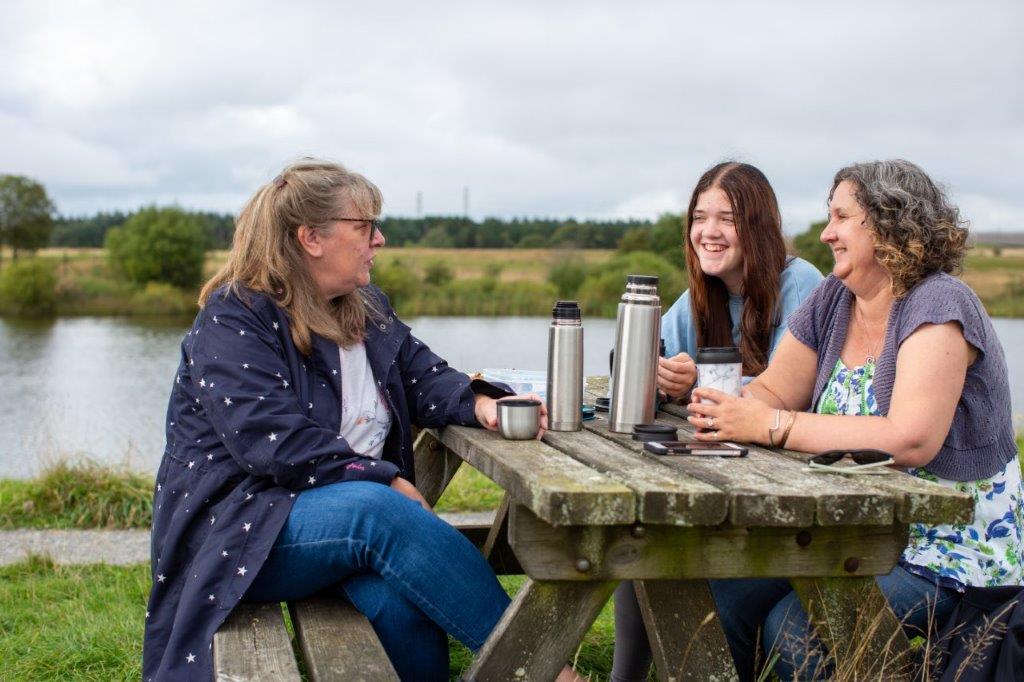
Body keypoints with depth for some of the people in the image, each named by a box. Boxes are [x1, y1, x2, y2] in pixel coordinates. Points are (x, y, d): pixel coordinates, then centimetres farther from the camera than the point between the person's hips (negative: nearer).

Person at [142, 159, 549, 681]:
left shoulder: (366, 310, 15)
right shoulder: (232, 321, -10)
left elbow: (424, 377, 12)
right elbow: (276, 443, -21)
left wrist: (481, 403, -12)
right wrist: (389, 483, -22)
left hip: (361, 509, 6)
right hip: (241, 527, -6)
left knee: (403, 596, -29)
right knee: (379, 513, -35)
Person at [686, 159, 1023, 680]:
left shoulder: (938, 306, -17)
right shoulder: (832, 301, 7)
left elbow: (909, 439, -29)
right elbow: (770, 391, 6)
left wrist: (772, 425, -28)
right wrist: (726, 411, -18)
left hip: (952, 554, -7)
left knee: (792, 627, -25)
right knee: (727, 588, -14)